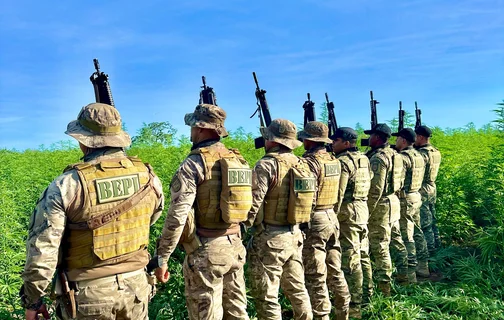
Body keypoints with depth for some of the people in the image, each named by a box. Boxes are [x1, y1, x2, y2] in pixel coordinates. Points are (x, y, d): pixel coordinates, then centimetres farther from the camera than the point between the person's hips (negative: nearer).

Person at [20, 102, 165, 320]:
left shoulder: (66, 185, -17)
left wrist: (32, 300, -2)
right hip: (135, 286, 3)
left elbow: (42, 249, -14)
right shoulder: (148, 176, -8)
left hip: (89, 294, -2)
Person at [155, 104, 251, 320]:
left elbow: (177, 217, -17)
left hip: (206, 251, -6)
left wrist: (162, 257, -10)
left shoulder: (194, 163, -13)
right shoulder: (238, 161, 7)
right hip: (235, 247, 7)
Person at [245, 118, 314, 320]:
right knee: (297, 288, 21)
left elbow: (254, 202, -20)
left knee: (267, 297, 4)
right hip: (294, 235, 8)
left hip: (269, 238, -8)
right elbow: (309, 199, 13)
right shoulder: (302, 164, 7)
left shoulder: (267, 164, -16)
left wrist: (244, 225, -4)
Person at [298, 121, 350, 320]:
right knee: (335, 269, 18)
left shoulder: (310, 161, -16)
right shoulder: (334, 160, 9)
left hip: (314, 221, -8)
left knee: (316, 275, 0)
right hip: (331, 217, 9)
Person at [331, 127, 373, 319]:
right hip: (363, 210, 9)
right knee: (362, 254, 17)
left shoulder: (343, 161, -15)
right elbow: (369, 186, 15)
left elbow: (338, 193, -19)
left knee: (350, 259, -3)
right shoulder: (364, 159, 12)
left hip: (348, 213, -9)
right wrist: (365, 206, 21)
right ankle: (366, 295, 28)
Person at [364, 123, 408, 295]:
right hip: (394, 202, 10)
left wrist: (367, 211, -16)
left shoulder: (378, 157, -18)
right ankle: (403, 275, 30)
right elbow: (399, 181, 16)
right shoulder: (394, 154, 10)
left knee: (380, 246, -3)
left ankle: (384, 286, 3)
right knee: (396, 240, 18)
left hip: (381, 205, -10)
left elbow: (376, 189, -22)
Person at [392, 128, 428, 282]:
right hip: (417, 196, 9)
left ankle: (410, 274, 2)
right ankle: (423, 267, 28)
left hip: (406, 200, -9)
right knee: (417, 231, 17)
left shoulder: (403, 157, -17)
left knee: (407, 236, -4)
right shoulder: (418, 155, 10)